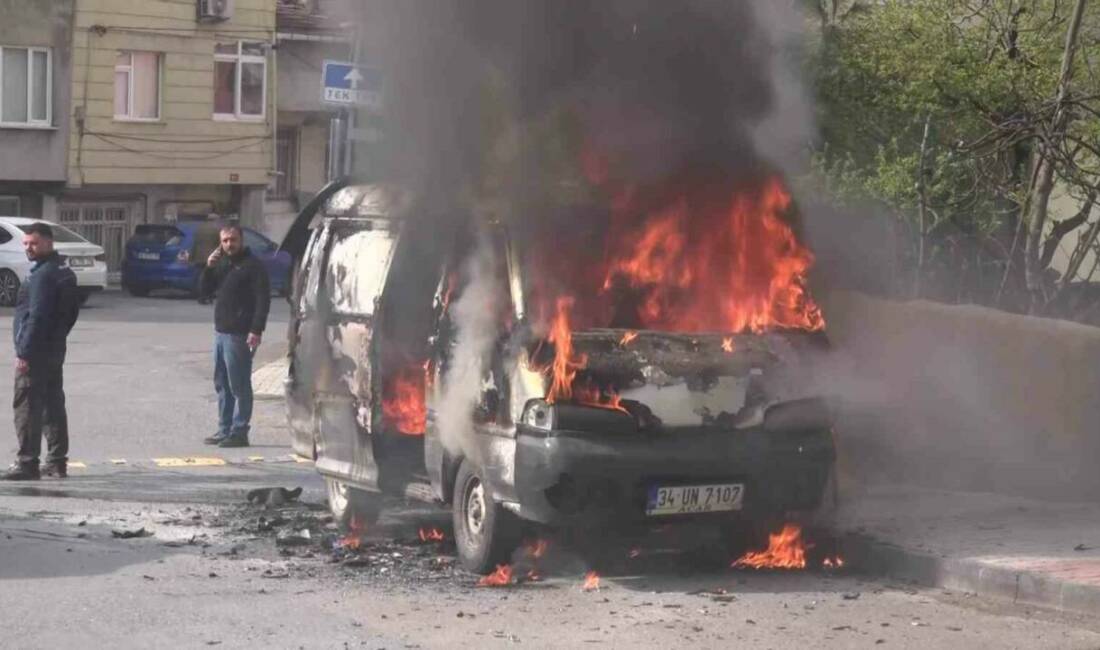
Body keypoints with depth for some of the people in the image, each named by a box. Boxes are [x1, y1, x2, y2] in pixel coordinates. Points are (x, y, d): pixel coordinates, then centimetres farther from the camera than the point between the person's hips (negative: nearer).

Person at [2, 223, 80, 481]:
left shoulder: (42, 275, -18)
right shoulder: (64, 271, 13)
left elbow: (37, 316, -23)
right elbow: (72, 312, 20)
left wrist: (24, 353, -22)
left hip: (36, 353, -10)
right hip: (55, 350, 10)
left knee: (27, 406, -7)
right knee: (53, 404, 13)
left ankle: (27, 463, -8)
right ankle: (57, 461, 17)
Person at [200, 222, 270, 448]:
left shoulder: (253, 266, -9)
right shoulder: (222, 264, 17)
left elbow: (263, 299, -15)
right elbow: (204, 291, 17)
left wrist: (256, 330, -23)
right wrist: (209, 268, 0)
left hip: (239, 335, -9)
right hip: (221, 331, 9)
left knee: (239, 386, -6)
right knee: (222, 384, 13)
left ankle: (239, 432, -3)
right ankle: (224, 430, 19)